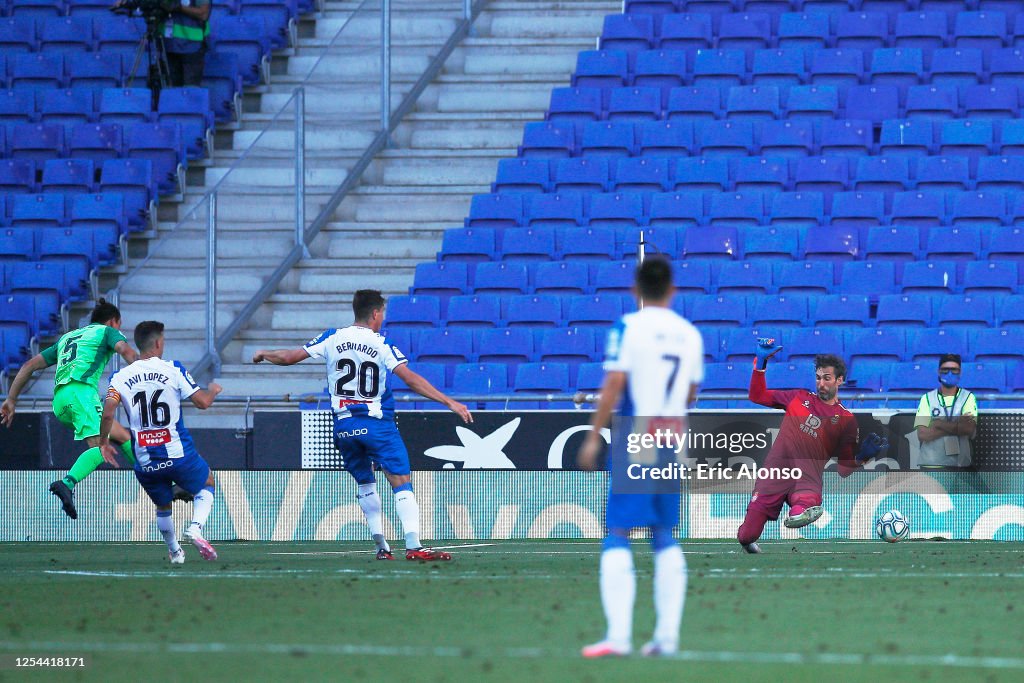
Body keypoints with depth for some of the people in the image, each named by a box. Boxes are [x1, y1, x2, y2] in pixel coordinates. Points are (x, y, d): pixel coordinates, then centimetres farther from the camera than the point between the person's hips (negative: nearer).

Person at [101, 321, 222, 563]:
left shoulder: (120, 377, 1)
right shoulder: (173, 370, -4)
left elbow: (108, 413, -12)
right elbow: (202, 402, -3)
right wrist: (213, 390, 19)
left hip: (145, 462, 2)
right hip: (178, 453, -2)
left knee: (163, 507, 26)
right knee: (206, 485, 22)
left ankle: (174, 552, 33)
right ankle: (195, 527, -3)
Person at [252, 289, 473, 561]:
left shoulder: (333, 338, 4)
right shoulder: (382, 345, -6)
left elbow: (289, 357, 7)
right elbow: (411, 379, -14)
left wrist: (264, 354, 29)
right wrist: (449, 402, -15)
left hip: (344, 426, 4)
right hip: (377, 425, -4)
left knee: (365, 484, 20)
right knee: (402, 482, -8)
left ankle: (381, 546, 17)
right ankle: (413, 545, -23)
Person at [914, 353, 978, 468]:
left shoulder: (968, 398, 6)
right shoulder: (927, 399, 8)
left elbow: (969, 429, -10)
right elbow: (922, 434, -5)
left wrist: (940, 424, -8)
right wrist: (956, 427, -11)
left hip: (960, 466, 0)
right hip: (930, 465, 0)